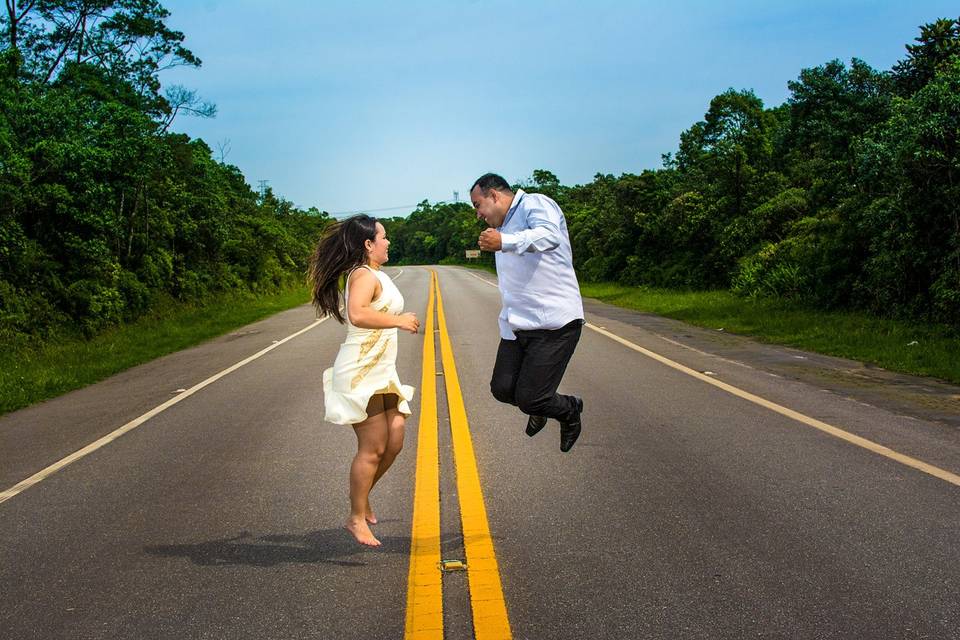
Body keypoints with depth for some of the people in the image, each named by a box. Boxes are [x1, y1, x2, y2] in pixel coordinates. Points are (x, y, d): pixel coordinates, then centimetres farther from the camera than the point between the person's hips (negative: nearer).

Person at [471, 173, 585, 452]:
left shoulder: (534, 204, -9)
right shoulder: (505, 226, 21)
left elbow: (549, 235, -32)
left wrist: (505, 242, -46)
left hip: (553, 323, -9)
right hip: (517, 325, 9)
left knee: (529, 400, -9)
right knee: (502, 389, 4)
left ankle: (570, 411, 22)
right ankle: (540, 406, 35)